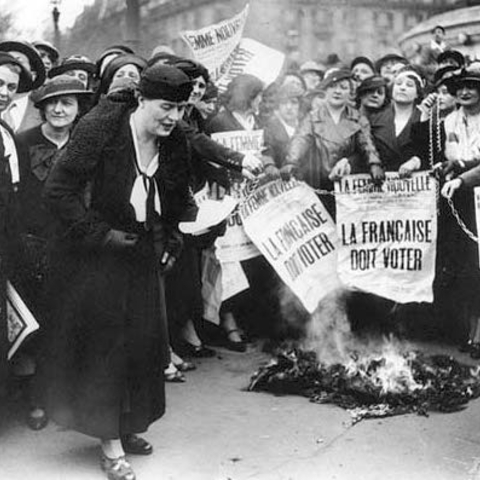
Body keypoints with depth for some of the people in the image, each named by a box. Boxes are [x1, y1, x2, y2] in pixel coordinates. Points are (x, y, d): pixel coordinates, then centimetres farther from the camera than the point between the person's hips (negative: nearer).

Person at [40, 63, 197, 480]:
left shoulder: (175, 144, 0)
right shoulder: (100, 129, -17)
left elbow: (179, 201, 14)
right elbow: (59, 191, -17)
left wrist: (174, 241, -1)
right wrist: (103, 234, -20)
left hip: (144, 257, 6)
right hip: (94, 257, -6)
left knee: (144, 340, 10)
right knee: (104, 343, -1)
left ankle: (127, 427, 29)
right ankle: (111, 445, 9)